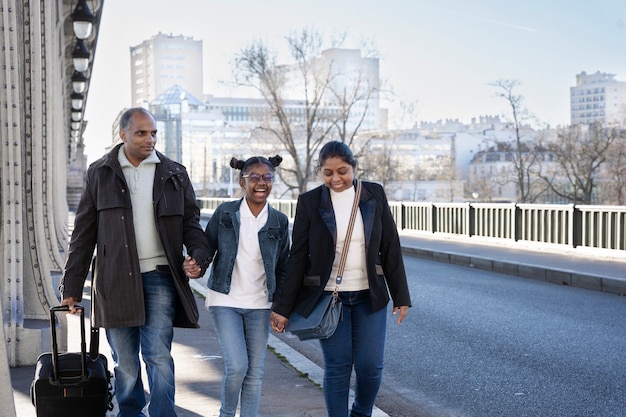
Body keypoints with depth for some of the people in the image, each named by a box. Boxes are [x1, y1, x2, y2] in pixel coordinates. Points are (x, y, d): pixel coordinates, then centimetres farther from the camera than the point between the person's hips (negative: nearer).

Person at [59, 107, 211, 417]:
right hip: (115, 281, 0)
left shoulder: (174, 174, 8)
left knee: (159, 356, -6)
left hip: (160, 278, 0)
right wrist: (71, 287, 4)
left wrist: (199, 255, -9)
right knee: (125, 363, 7)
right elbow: (84, 234, 7)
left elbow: (190, 223, 12)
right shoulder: (100, 174, 6)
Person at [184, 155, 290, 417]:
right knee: (237, 366, -11)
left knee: (255, 372, 6)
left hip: (260, 305, 2)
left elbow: (283, 268, 8)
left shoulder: (279, 222, 2)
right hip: (225, 301, -2)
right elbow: (207, 249, -1)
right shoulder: (225, 213, -3)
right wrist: (195, 264, -23)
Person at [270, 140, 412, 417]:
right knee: (337, 368, 1)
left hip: (369, 296, 1)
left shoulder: (374, 194, 0)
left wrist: (401, 295, 2)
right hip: (329, 297, -1)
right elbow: (298, 257, -3)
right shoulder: (309, 202, -4)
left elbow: (390, 247, 3)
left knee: (371, 366, 2)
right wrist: (283, 307, -4)